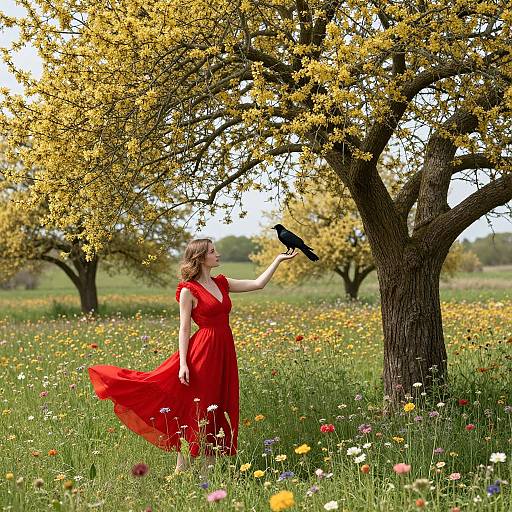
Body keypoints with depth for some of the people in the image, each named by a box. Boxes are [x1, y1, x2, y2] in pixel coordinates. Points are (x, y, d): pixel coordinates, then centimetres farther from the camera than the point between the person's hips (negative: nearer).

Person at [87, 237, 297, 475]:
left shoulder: (221, 283, 12)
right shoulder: (189, 290, -7)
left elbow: (258, 284, 12)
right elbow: (184, 329, -9)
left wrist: (278, 259, 11)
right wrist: (183, 363, -15)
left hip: (224, 352, 7)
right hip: (203, 351, -7)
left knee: (218, 410, 8)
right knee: (194, 411, -3)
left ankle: (209, 469, 14)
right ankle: (181, 469, 5)